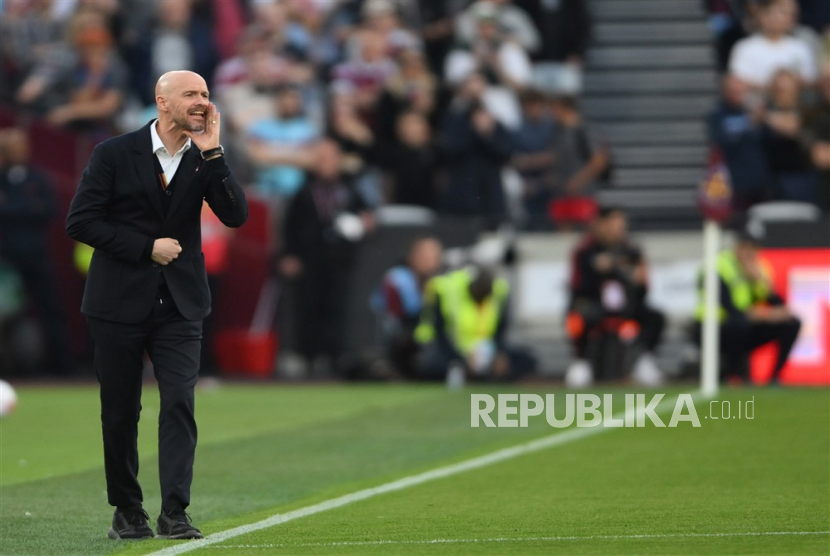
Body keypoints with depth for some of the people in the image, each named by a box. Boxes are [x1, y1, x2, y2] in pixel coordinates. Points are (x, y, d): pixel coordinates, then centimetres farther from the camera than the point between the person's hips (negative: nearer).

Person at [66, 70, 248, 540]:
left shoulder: (205, 159, 4)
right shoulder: (115, 154, -4)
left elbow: (236, 215, -8)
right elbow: (81, 222, -7)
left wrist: (212, 154, -16)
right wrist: (146, 247, -12)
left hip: (178, 305, 2)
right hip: (120, 303, -2)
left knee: (180, 403, -12)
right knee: (120, 412, 5)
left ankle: (175, 513, -14)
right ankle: (127, 511, 18)